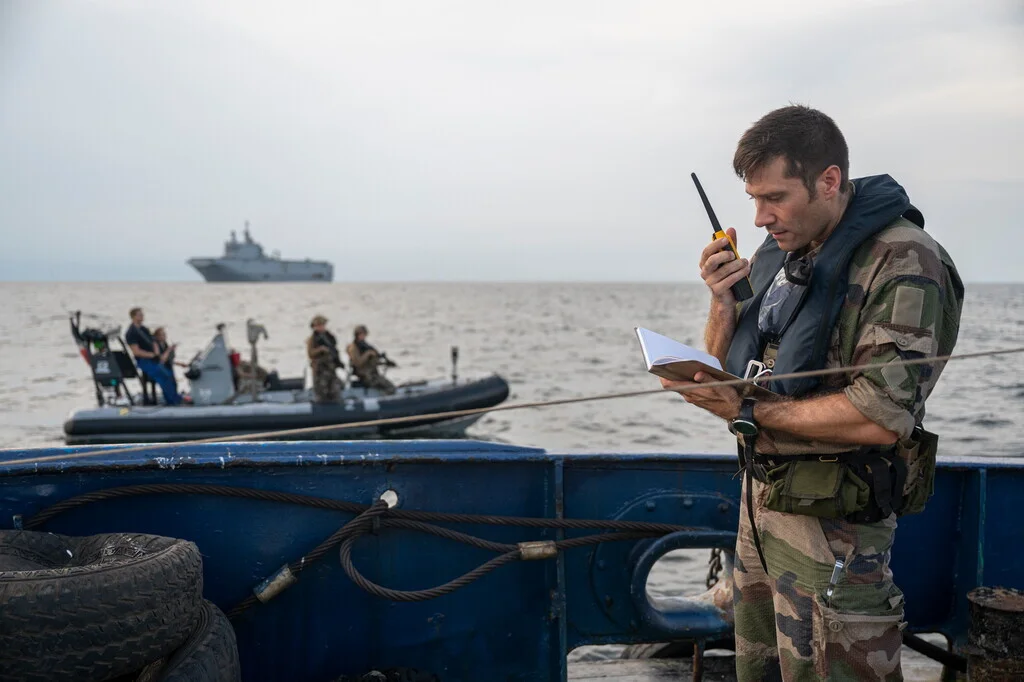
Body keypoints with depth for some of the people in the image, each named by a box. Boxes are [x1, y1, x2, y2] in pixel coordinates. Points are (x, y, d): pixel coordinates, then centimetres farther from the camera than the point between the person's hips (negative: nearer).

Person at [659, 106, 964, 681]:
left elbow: (881, 419, -26)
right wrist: (725, 302, -7)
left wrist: (749, 412, -20)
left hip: (832, 520, -7)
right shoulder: (778, 254, 6)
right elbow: (727, 371, 12)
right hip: (761, 497, 8)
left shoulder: (903, 262, -18)